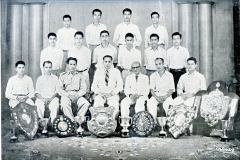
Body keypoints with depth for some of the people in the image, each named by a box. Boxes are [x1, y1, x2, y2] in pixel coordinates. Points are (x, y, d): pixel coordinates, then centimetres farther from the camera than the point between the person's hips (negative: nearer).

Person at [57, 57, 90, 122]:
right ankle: (72, 121, -35)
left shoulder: (80, 76, 18)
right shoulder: (63, 76, 14)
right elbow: (59, 89, 5)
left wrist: (77, 95, -9)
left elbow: (83, 89, 10)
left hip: (77, 95, 2)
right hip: (66, 95, -1)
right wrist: (68, 95, -10)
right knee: (65, 104, -37)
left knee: (86, 103, -29)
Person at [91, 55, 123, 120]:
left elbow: (120, 86, 6)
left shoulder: (116, 71, 14)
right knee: (97, 105, -32)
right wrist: (99, 93, -10)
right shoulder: (98, 72, 16)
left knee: (115, 106, -33)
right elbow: (94, 86, 10)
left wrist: (113, 93, -12)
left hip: (112, 95, -1)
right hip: (100, 94, 1)